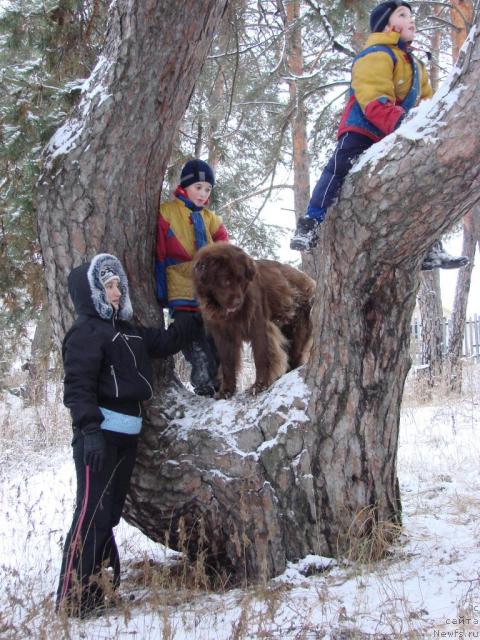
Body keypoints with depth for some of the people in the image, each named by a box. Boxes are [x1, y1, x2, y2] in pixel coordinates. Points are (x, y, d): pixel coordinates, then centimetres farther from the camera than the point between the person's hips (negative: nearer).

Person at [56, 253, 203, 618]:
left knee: (109, 514, 12)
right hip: (100, 436, -9)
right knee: (92, 514, -12)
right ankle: (75, 600, -9)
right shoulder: (86, 332, -9)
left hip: (126, 436, 9)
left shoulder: (125, 332, 19)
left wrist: (200, 319, 30)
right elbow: (78, 387, -18)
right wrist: (90, 431, -27)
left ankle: (100, 590, 20)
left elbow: (165, 342, 31)